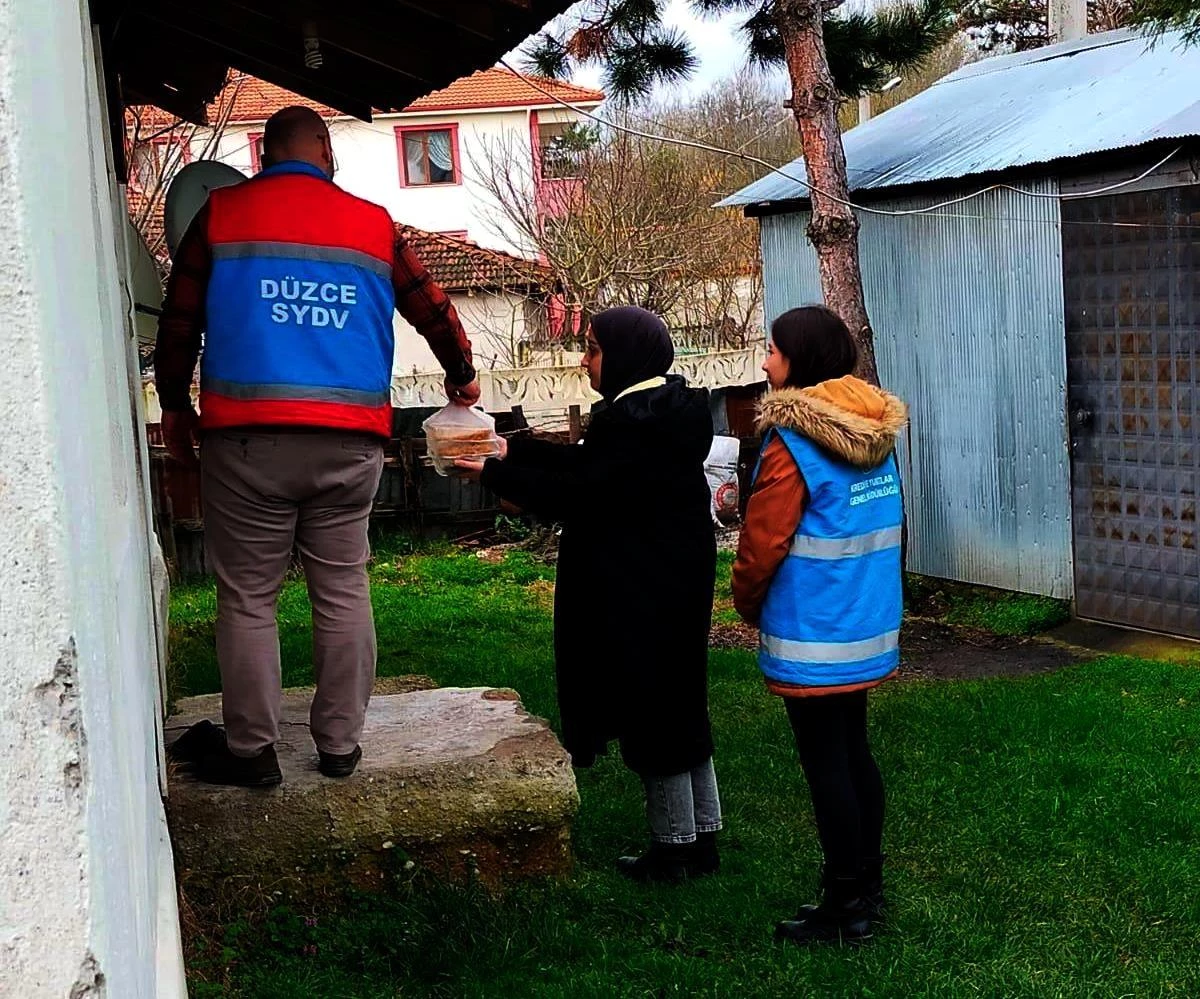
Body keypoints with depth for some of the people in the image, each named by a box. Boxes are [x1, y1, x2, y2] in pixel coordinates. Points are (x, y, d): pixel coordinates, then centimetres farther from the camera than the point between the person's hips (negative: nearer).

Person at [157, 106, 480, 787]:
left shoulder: (221, 214, 7)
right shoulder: (373, 225, 11)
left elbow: (180, 319, 10)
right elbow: (433, 309, 20)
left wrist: (175, 405, 24)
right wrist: (463, 378, 37)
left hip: (247, 434, -2)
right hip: (350, 442, 2)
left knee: (248, 598, 5)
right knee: (343, 591, 10)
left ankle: (252, 751, 11)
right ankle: (340, 745, 15)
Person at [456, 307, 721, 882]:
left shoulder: (632, 420, -20)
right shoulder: (667, 409, 11)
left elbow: (578, 494, -18)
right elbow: (587, 465, 16)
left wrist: (495, 474, -10)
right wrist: (513, 451, 15)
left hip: (641, 592, -10)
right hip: (677, 580, 10)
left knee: (649, 710, 1)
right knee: (679, 704, 15)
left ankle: (675, 847, 12)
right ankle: (702, 838, 23)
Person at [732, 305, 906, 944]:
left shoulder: (793, 443, -17)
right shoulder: (875, 435, 6)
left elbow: (762, 542, -15)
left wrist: (747, 602, 3)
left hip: (813, 636, -8)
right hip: (870, 627, 8)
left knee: (826, 766, 0)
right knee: (854, 753, 16)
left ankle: (845, 908, 8)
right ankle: (868, 886, 25)